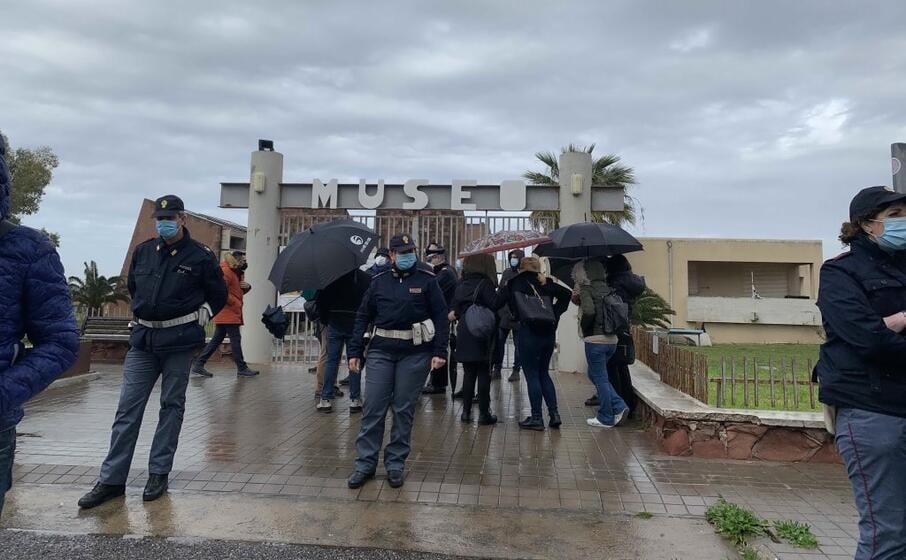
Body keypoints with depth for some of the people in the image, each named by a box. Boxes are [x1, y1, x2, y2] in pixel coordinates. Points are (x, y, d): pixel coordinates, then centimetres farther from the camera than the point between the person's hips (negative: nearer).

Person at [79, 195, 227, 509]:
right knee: (128, 408, 3)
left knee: (172, 406, 6)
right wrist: (142, 315, 17)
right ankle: (112, 480, 10)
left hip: (179, 341, -4)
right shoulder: (143, 252, 9)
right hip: (143, 339, 4)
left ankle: (158, 474, 16)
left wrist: (201, 316, -1)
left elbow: (219, 295, 6)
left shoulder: (200, 256, -3)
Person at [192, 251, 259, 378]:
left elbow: (239, 291, 26)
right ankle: (242, 369, 1)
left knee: (217, 340, 11)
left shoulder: (237, 272, 18)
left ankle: (198, 365, 14)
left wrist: (247, 287, 4)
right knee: (235, 339, -5)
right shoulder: (226, 271, -13)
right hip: (228, 312, -10)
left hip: (233, 312, 10)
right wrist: (234, 302, -17)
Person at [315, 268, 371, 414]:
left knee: (331, 361, 7)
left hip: (334, 325, 1)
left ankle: (325, 399, 7)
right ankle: (355, 400, 9)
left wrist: (325, 320, 12)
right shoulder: (367, 278, -2)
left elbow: (321, 301, 0)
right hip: (355, 326, 0)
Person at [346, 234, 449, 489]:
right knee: (373, 408, 1)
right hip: (381, 351, 2)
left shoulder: (427, 281, 2)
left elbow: (441, 317, 0)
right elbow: (363, 317, 9)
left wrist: (440, 351, -9)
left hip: (414, 353, -2)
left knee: (404, 409, 6)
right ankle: (365, 463, 13)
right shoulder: (379, 282, 8)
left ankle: (396, 464, 19)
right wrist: (355, 351, 3)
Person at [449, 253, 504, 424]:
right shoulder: (485, 283, -10)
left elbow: (453, 309, 9)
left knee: (468, 373, 13)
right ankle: (484, 413, 6)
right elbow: (495, 305, -19)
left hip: (463, 334, 5)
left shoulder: (460, 284, 7)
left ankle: (466, 411, 16)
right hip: (481, 335, -5)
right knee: (483, 374, 2)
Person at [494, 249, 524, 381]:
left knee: (518, 344, 5)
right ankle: (497, 369, 11)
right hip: (504, 313, 4)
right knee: (498, 342, 2)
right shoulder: (506, 272, 13)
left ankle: (516, 371, 14)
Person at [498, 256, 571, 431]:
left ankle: (536, 418, 6)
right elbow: (567, 293, 7)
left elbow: (500, 298, -14)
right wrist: (555, 313, 8)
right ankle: (554, 414, 14)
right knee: (544, 373, 17)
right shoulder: (547, 283, 11)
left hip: (529, 333, -5)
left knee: (532, 376, 3)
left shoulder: (519, 282, -2)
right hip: (549, 332, 5)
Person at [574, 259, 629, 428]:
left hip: (595, 340, -7)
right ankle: (619, 407, 13)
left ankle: (606, 418, 13)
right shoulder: (607, 289, 11)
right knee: (595, 374, 21)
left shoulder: (586, 289, -9)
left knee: (600, 378, 4)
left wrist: (584, 328, -9)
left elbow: (589, 310, -25)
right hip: (612, 339, 7)